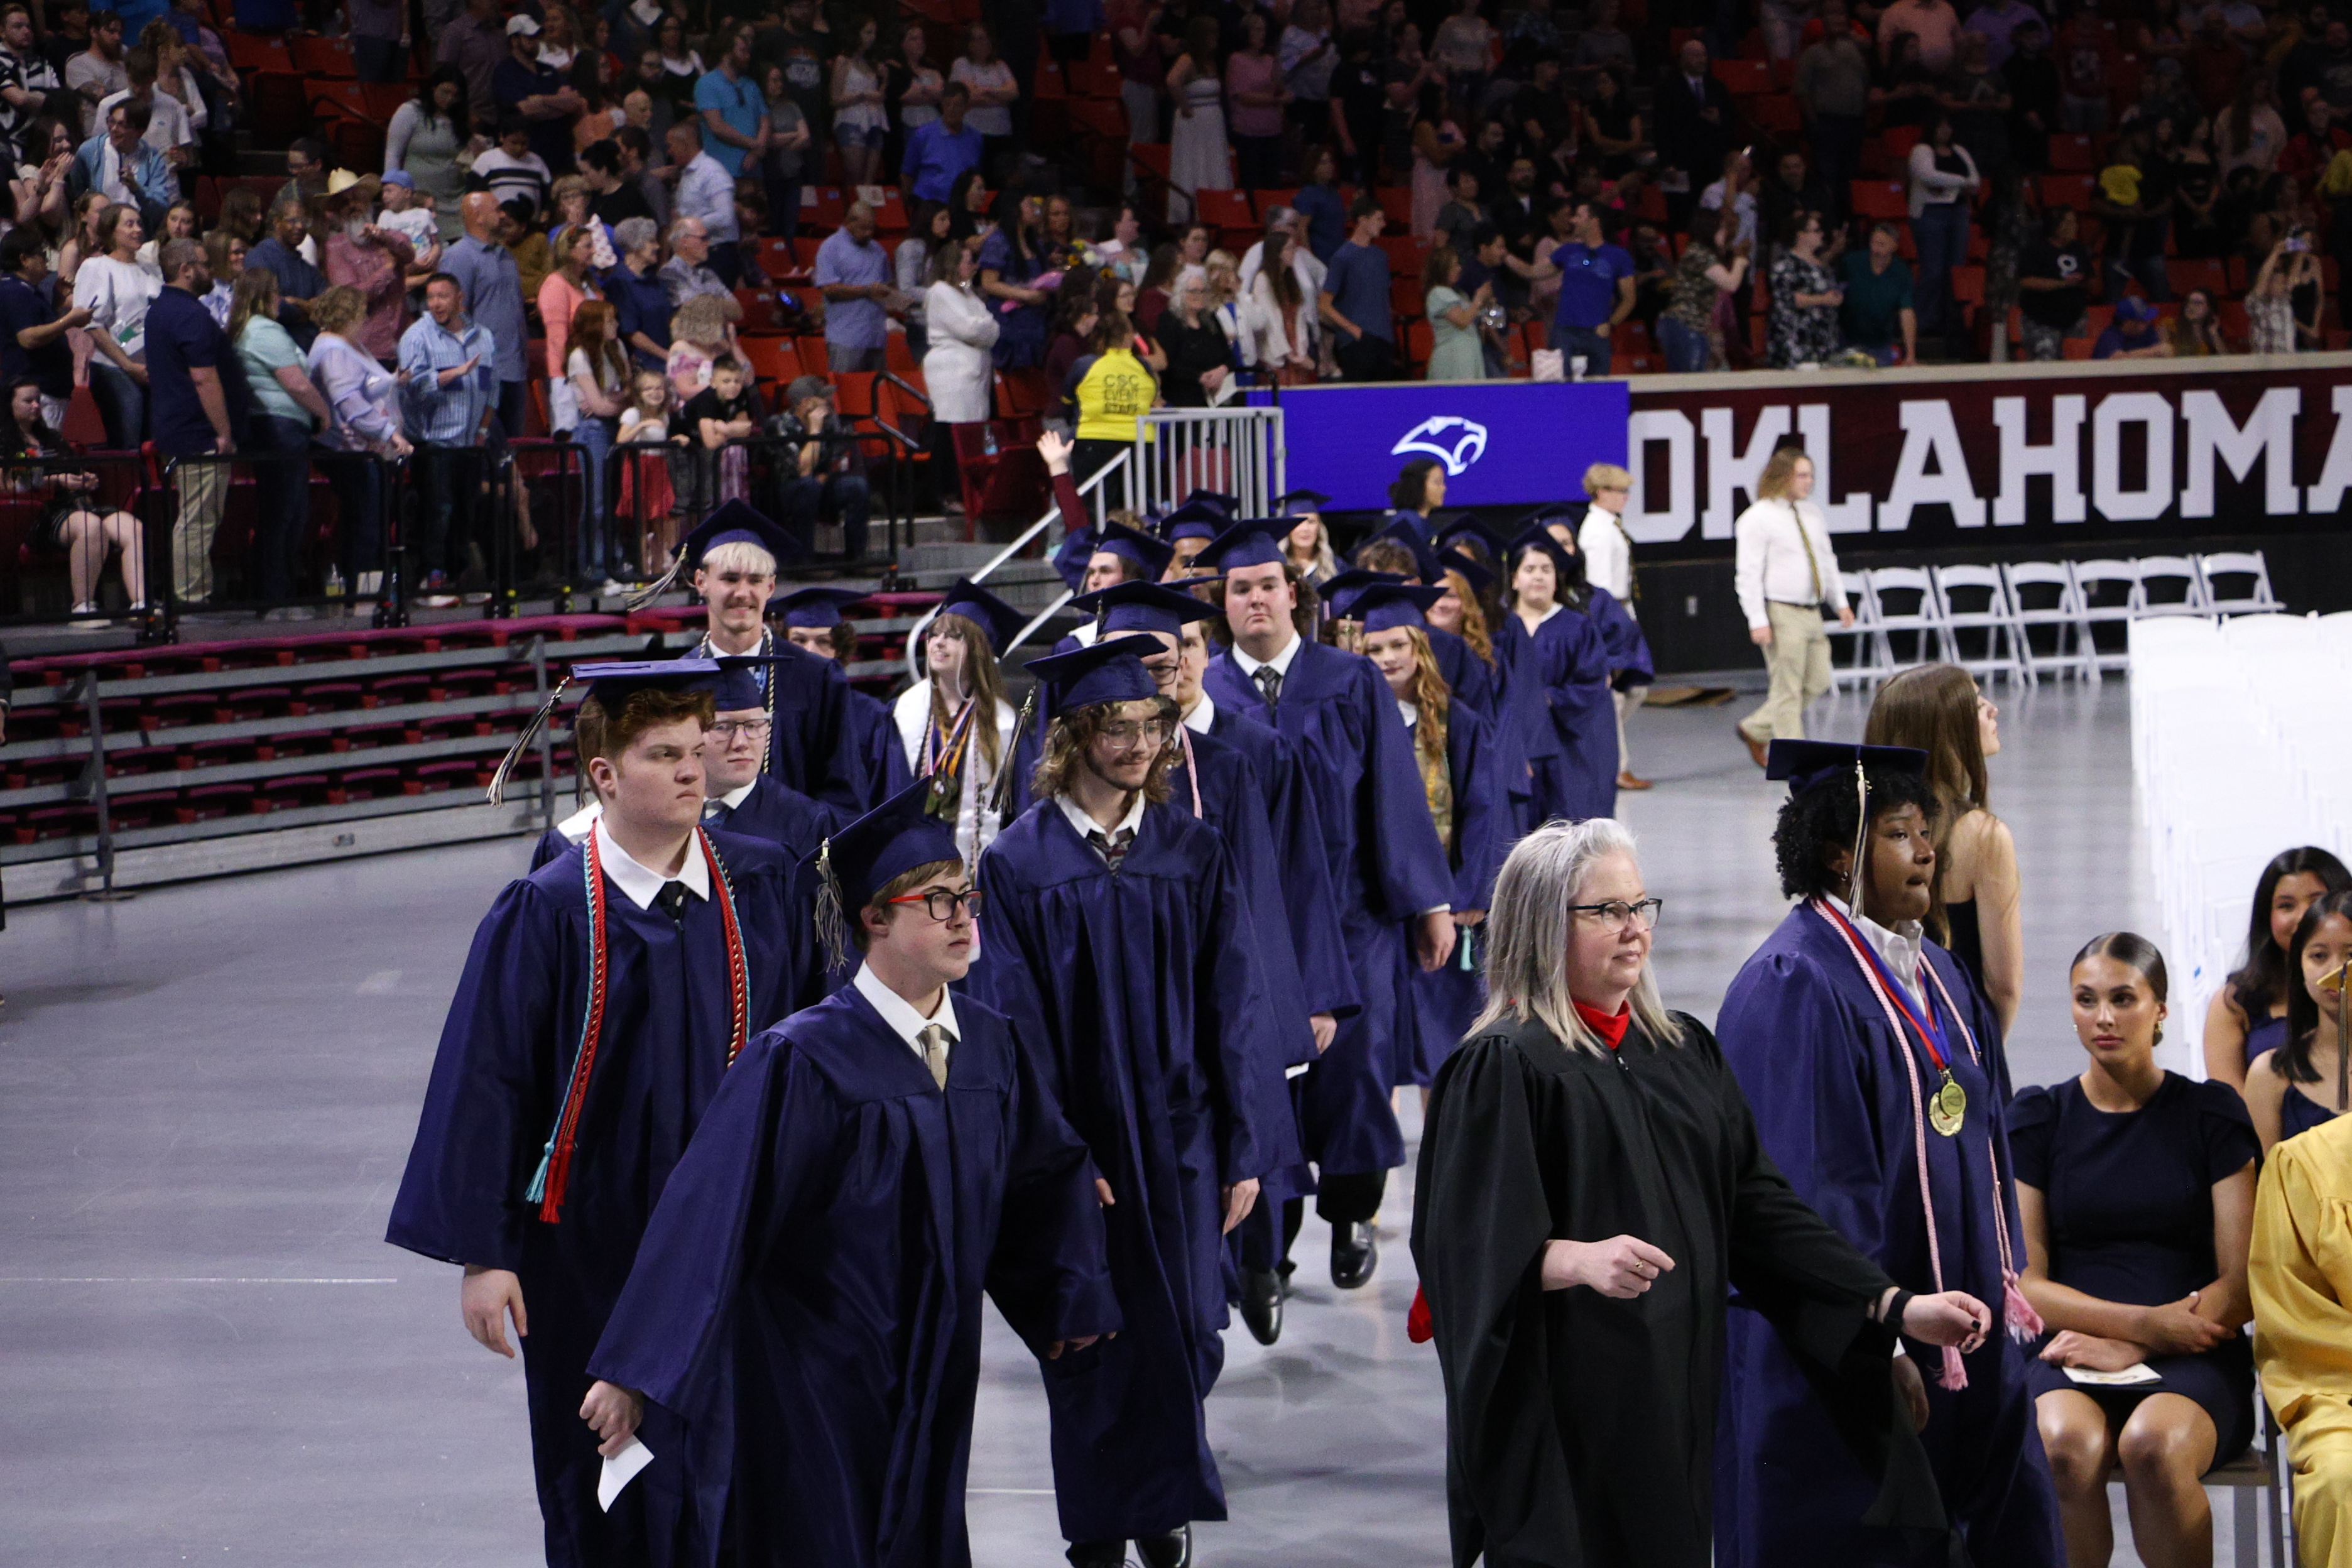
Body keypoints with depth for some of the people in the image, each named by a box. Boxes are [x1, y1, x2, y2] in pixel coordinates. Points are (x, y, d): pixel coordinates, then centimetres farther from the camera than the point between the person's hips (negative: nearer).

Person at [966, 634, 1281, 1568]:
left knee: (1183, 1331, 5)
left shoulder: (1195, 853, 2)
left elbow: (1233, 1006, 2)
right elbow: (1011, 1022, -7)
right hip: (1076, 1138, -2)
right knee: (1093, 1344, 5)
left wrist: (1244, 1148, -2)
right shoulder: (1019, 863, -5)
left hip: (1179, 1138, 2)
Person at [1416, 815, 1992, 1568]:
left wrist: (1893, 1305, 1)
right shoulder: (1504, 1067, -8)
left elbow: (1760, 1206, 10)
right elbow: (1471, 1247, -16)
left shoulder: (1684, 1050, 13)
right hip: (1571, 1409, -6)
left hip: (1679, 1387, 6)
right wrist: (1576, 1259, -35)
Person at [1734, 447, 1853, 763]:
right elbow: (1749, 573, -12)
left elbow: (1827, 560, 21)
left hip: (1811, 612, 8)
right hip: (1781, 615, -8)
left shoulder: (1812, 514, 13)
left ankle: (1756, 730, 24)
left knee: (1817, 682, 11)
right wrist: (1758, 621, -18)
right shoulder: (1758, 518, -9)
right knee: (1788, 689, -3)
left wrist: (1840, 602, 12)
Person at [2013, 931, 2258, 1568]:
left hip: (2192, 1361, -1)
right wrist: (2146, 1321, -10)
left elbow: (2242, 1284, 2)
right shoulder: (2036, 1117, 11)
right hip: (2068, 1354, 1)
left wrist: (2131, 1346, -12)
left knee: (2153, 1443, -36)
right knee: (2066, 1444, -35)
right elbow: (2024, 1282, 4)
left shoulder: (2211, 1114, 8)